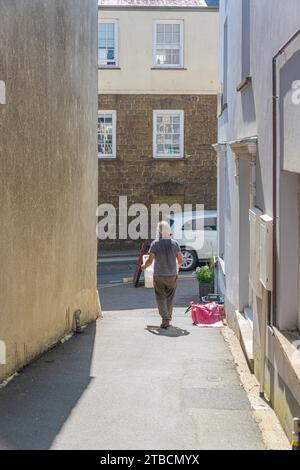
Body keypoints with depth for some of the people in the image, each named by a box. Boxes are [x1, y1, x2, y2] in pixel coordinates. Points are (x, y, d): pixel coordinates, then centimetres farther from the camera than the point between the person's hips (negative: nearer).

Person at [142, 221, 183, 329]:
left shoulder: (155, 243, -8)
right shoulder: (174, 243, 0)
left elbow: (150, 260, -10)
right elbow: (180, 260, -1)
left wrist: (144, 266, 11)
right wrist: (178, 265, 22)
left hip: (159, 276, -2)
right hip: (172, 275, 2)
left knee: (160, 298, 5)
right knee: (169, 298, 14)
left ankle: (165, 319, -10)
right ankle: (168, 319, 22)